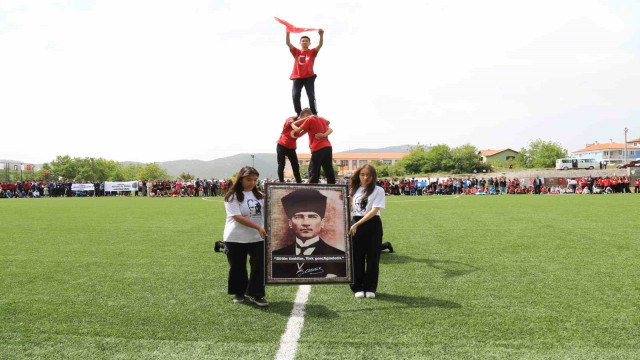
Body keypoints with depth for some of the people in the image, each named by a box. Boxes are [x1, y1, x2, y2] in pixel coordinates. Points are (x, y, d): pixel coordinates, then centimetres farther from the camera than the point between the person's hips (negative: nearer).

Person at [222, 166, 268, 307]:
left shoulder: (258, 195, 10)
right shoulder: (233, 196, -9)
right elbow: (237, 217, -18)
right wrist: (258, 227, -24)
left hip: (257, 238, 4)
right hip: (236, 239, -4)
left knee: (259, 266, -2)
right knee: (237, 267, 9)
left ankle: (255, 294, 10)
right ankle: (239, 292, 29)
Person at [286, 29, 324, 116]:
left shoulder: (312, 52, 9)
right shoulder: (296, 52, 13)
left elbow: (320, 45, -6)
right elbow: (288, 43, 3)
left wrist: (321, 35, -23)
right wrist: (288, 33, -10)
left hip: (309, 77, -2)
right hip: (297, 77, 2)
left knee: (311, 96, -4)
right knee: (295, 96, -4)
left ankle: (314, 114, 0)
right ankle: (299, 114, 6)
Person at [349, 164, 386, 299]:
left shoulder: (378, 190, -4)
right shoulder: (354, 190, 10)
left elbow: (374, 211, -14)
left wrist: (357, 224, -21)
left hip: (372, 225, -3)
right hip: (355, 225, 3)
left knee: (372, 257, 3)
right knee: (357, 257, 6)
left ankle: (370, 288, 15)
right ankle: (358, 288, 16)